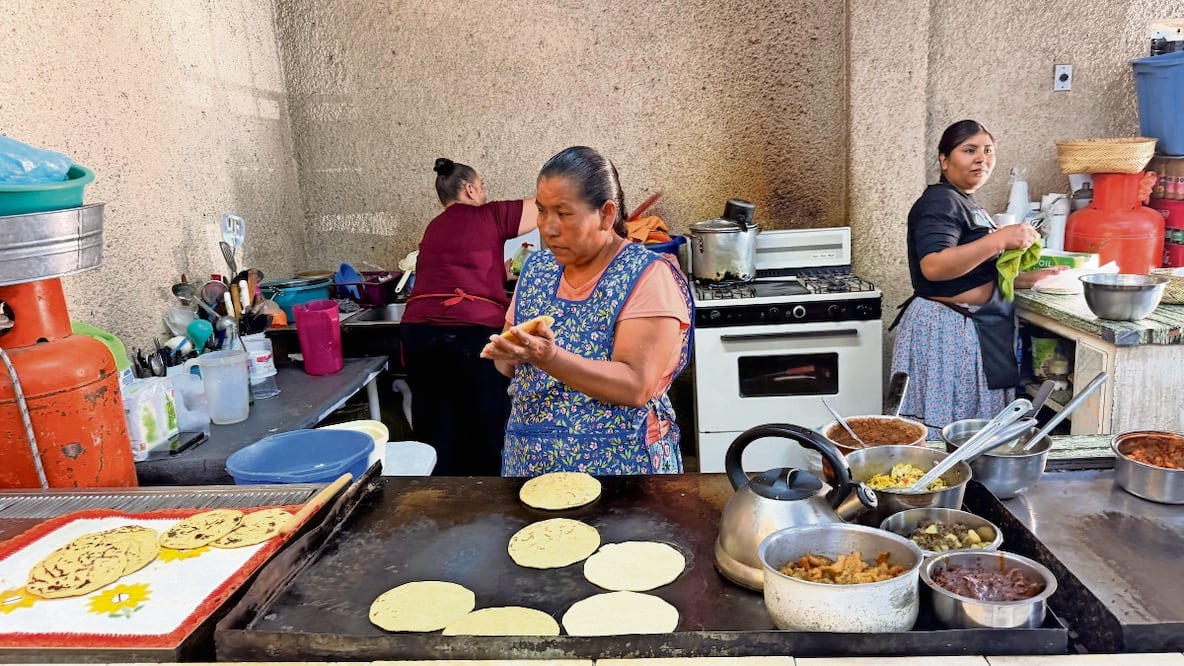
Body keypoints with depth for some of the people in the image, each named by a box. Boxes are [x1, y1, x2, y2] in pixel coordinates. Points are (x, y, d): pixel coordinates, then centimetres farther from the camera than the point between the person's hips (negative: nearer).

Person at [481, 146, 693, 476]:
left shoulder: (647, 276, -14)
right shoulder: (537, 267, 4)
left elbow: (636, 387, -22)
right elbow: (512, 363, 9)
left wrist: (550, 358, -32)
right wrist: (506, 353, -13)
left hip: (616, 464, -5)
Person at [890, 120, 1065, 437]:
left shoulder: (965, 203, 16)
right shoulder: (940, 201, -14)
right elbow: (933, 266, -30)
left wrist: (1032, 278, 14)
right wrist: (1000, 239, -29)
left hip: (973, 328, 10)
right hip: (946, 331, -10)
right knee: (945, 433, -4)